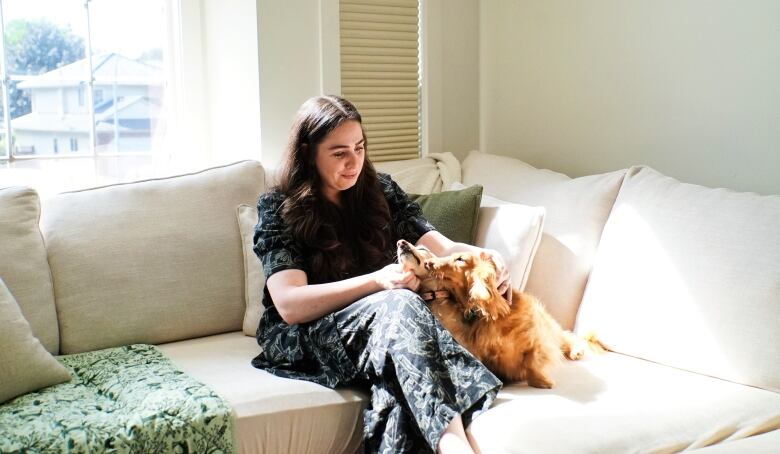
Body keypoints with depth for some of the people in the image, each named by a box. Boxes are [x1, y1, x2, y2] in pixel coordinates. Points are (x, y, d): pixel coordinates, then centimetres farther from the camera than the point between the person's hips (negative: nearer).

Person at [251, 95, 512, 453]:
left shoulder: (379, 190, 9)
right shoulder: (278, 208, -4)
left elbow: (443, 248, 2)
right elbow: (288, 304, -16)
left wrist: (485, 258, -23)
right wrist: (377, 281, -28)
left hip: (385, 324, 4)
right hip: (303, 338, -4)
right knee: (399, 303, -37)